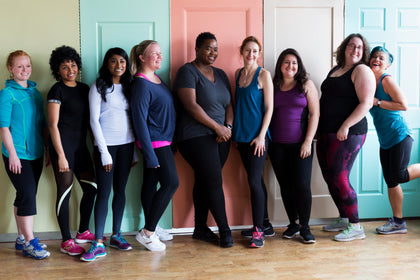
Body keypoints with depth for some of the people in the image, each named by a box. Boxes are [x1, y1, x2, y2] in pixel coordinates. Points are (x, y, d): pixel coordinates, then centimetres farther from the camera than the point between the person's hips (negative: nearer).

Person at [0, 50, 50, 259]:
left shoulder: (35, 92, 11)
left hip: (35, 153, 6)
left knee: (25, 196, 12)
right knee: (27, 195, -8)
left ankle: (22, 238, 22)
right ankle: (29, 242, 1)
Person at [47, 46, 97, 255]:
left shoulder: (84, 89, 12)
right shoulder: (57, 91, -7)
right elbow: (53, 125, -11)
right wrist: (60, 155, -17)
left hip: (80, 144, 7)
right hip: (63, 143, -7)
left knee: (91, 188, 10)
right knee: (65, 191, -2)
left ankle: (83, 232, 27)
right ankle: (66, 241, 8)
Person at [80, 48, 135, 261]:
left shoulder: (128, 87, 12)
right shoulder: (99, 87, -2)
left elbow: (132, 118, 13)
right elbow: (94, 121, -6)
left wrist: (135, 150, 9)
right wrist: (104, 152, -12)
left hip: (126, 144, 5)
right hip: (106, 145, -4)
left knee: (120, 190, 9)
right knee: (103, 192, -5)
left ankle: (116, 235, 20)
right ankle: (98, 244, -2)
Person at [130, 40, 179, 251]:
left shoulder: (157, 79, 11)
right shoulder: (141, 85, -17)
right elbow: (140, 121, -20)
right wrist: (150, 154, -22)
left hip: (162, 141, 9)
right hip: (155, 143, -9)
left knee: (151, 183, 14)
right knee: (171, 182, -8)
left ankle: (151, 229, 26)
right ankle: (147, 233, 1)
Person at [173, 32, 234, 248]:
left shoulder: (220, 74, 17)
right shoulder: (188, 72, -5)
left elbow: (228, 104, 17)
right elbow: (191, 106, -15)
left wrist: (228, 126, -2)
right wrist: (217, 127, -14)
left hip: (220, 138, 7)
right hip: (196, 137, -6)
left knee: (204, 182, 11)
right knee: (214, 183, -7)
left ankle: (200, 228, 21)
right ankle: (224, 230, 3)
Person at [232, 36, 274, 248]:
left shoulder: (263, 75, -5)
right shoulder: (238, 73, 12)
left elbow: (269, 107, -8)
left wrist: (261, 135, -14)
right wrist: (234, 131, 12)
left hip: (257, 135, -6)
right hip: (242, 135, 6)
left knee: (254, 180, -8)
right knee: (256, 180, 12)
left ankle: (258, 231, 0)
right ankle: (265, 224, 23)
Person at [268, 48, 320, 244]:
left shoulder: (306, 85, 3)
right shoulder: (272, 86, 9)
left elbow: (315, 114, -1)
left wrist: (308, 141, -9)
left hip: (300, 144, -2)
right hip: (277, 145, 3)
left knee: (302, 185, -6)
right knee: (285, 186, 8)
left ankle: (305, 227, 7)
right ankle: (293, 224, 21)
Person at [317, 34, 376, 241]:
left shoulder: (362, 71, -6)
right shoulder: (335, 70, 18)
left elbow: (366, 103, -15)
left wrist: (346, 126, -22)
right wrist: (318, 127, 19)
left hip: (348, 133, -8)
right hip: (326, 132, 8)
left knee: (339, 178, -10)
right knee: (329, 177, 11)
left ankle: (355, 227, 1)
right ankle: (343, 219, 26)